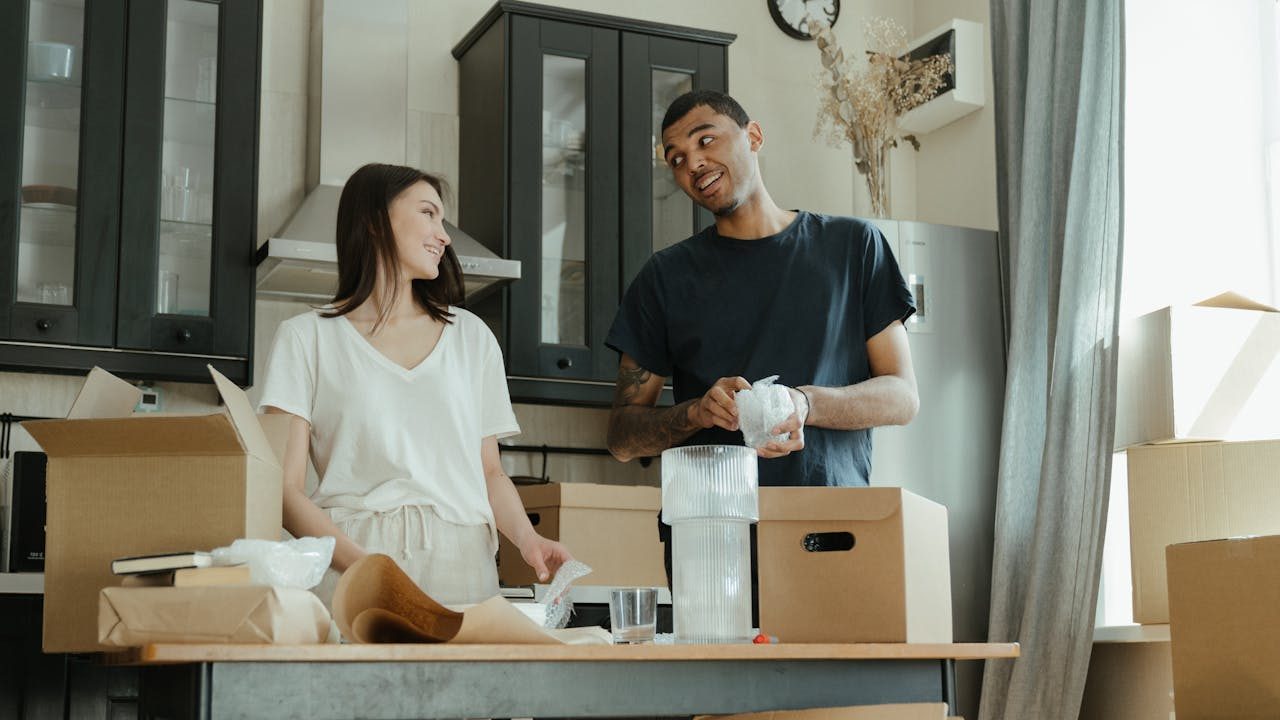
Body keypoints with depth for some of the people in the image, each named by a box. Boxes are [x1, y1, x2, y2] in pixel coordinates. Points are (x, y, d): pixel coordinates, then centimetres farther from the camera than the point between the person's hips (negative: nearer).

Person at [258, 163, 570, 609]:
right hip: (347, 558, -2)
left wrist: (526, 536, -1)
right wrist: (361, 563, -18)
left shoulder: (471, 337, 19)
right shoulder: (307, 338, 7)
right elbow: (285, 488, -2)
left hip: (462, 564, 3)